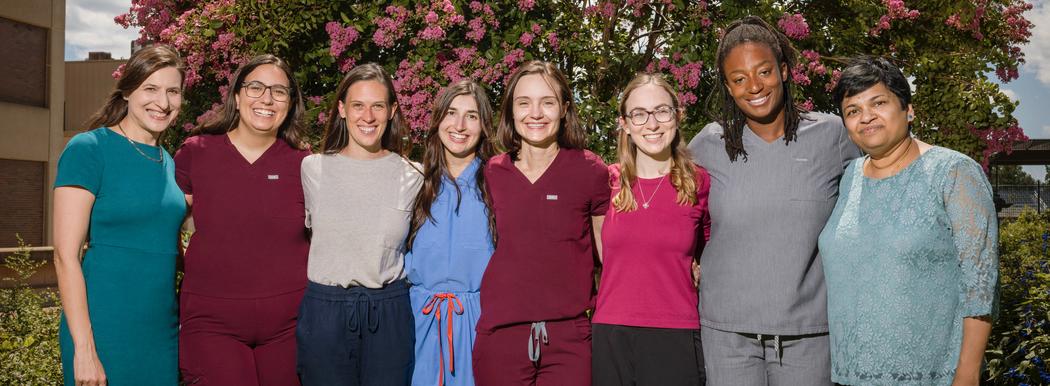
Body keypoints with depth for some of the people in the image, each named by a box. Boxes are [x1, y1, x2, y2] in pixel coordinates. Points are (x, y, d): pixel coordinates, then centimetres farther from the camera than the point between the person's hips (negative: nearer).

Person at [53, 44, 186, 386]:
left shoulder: (169, 162, 10)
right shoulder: (88, 149, -9)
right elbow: (66, 256, -14)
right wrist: (84, 349, -17)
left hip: (165, 332, 6)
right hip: (105, 331, -6)